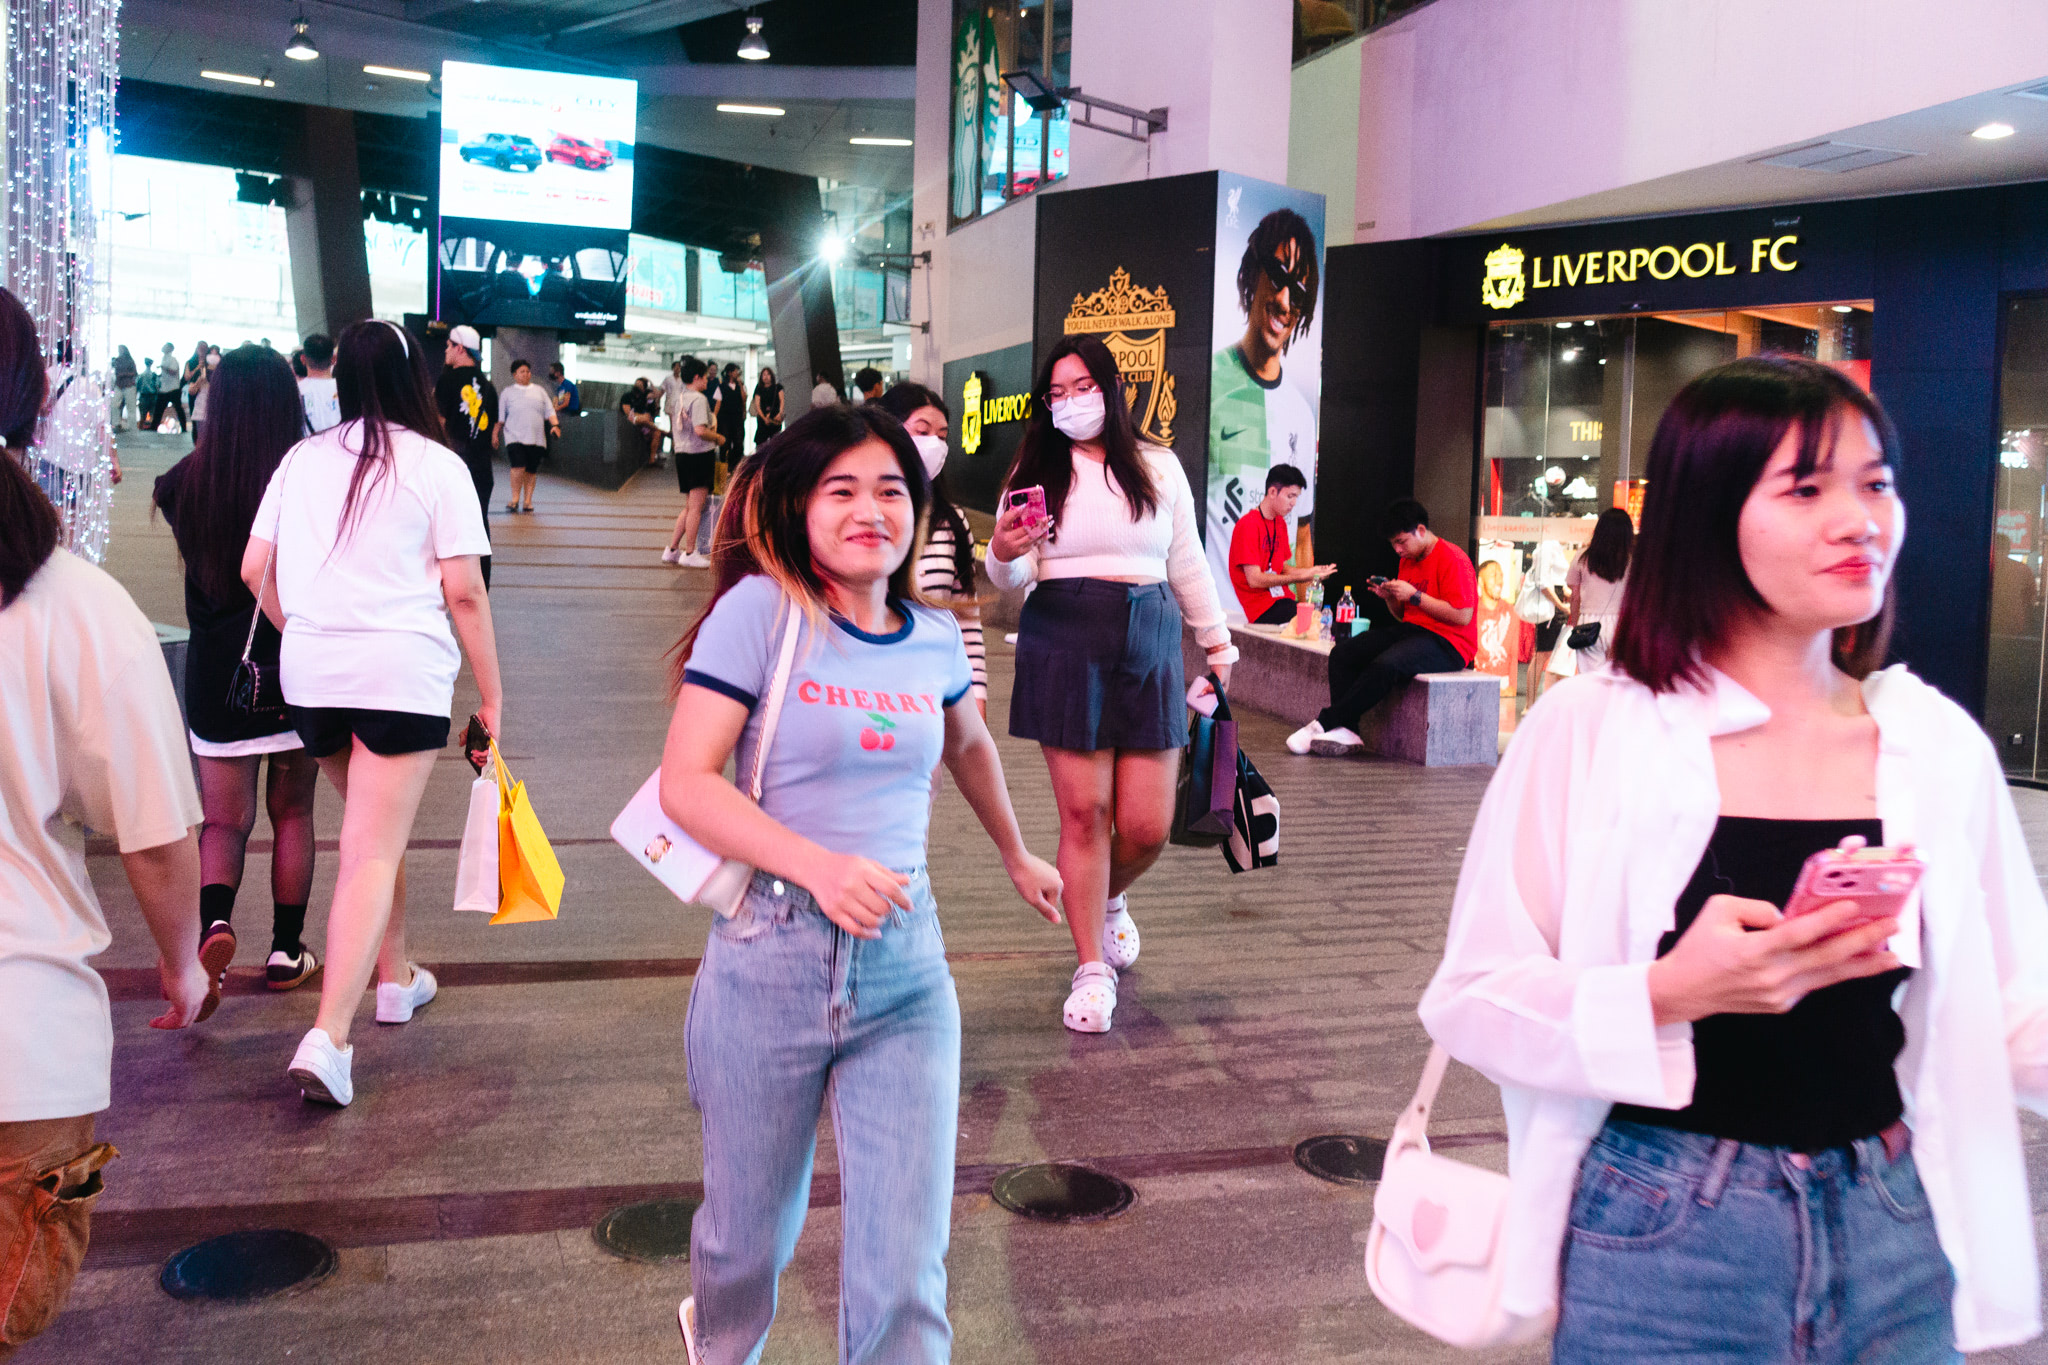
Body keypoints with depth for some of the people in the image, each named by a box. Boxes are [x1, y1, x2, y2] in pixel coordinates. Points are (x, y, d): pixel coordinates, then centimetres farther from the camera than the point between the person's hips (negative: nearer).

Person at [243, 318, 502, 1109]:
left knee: (371, 828, 24)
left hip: (311, 668, 5)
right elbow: (463, 590, -8)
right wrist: (491, 693, -1)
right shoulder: (436, 465, -5)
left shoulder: (303, 459, 8)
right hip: (402, 669, -5)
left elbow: (254, 569, 9)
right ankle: (328, 1037, -13)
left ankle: (394, 977, 37)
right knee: (373, 853, -4)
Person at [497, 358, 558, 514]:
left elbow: (549, 411, 13)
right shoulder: (507, 393, 10)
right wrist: (495, 434, 5)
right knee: (518, 466, -18)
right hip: (515, 437, -2)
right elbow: (500, 417, 11)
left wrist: (555, 425, -4)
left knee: (531, 470, 2)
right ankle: (515, 499, -9)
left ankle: (527, 500, 10)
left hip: (536, 438, 2)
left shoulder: (539, 391, 17)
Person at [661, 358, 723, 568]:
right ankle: (689, 553, -1)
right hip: (698, 455, -9)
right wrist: (718, 438, -8)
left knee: (689, 507, 16)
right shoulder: (699, 399, -13)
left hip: (681, 454, 9)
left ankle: (672, 550, 16)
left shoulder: (681, 399, 16)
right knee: (696, 507, -3)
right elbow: (700, 430, -24)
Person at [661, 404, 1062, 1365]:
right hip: (768, 962, -2)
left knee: (906, 1273, -2)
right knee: (749, 1236, 18)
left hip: (905, 967, 3)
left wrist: (1016, 857, 38)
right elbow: (685, 784, -13)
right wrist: (820, 866, -25)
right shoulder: (760, 609, -8)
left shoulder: (935, 640, 6)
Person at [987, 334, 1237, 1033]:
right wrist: (1004, 554, -20)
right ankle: (1092, 969, 10)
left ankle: (1108, 899, 34)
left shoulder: (1160, 468, 13)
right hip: (1064, 643, -2)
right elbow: (1013, 580, 1)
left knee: (1147, 827, -1)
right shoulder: (1037, 472, 6)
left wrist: (1217, 641, 20)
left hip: (1149, 647, 2)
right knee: (1083, 812, -4)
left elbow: (1187, 565, 19)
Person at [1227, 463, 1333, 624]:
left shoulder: (1280, 523, 18)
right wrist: (1300, 577, -16)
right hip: (1261, 610, -8)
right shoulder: (1248, 525, -10)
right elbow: (1254, 580, -16)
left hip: (1282, 601, 8)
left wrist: (1312, 570, 2)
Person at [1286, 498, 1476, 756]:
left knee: (1384, 666, -34)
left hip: (1447, 642, -9)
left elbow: (1462, 616, -19)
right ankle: (1345, 731, -20)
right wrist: (1390, 598, 2)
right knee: (1343, 653, -10)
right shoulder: (1409, 560, 16)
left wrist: (1414, 596, -16)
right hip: (1411, 632, 9)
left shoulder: (1452, 559, -11)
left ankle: (1325, 724, -22)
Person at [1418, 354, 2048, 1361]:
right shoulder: (1586, 731, -11)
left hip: (1896, 1242, 3)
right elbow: (1471, 999, -12)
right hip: (1659, 1245, -3)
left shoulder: (1942, 746, 0)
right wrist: (1670, 995, -26)